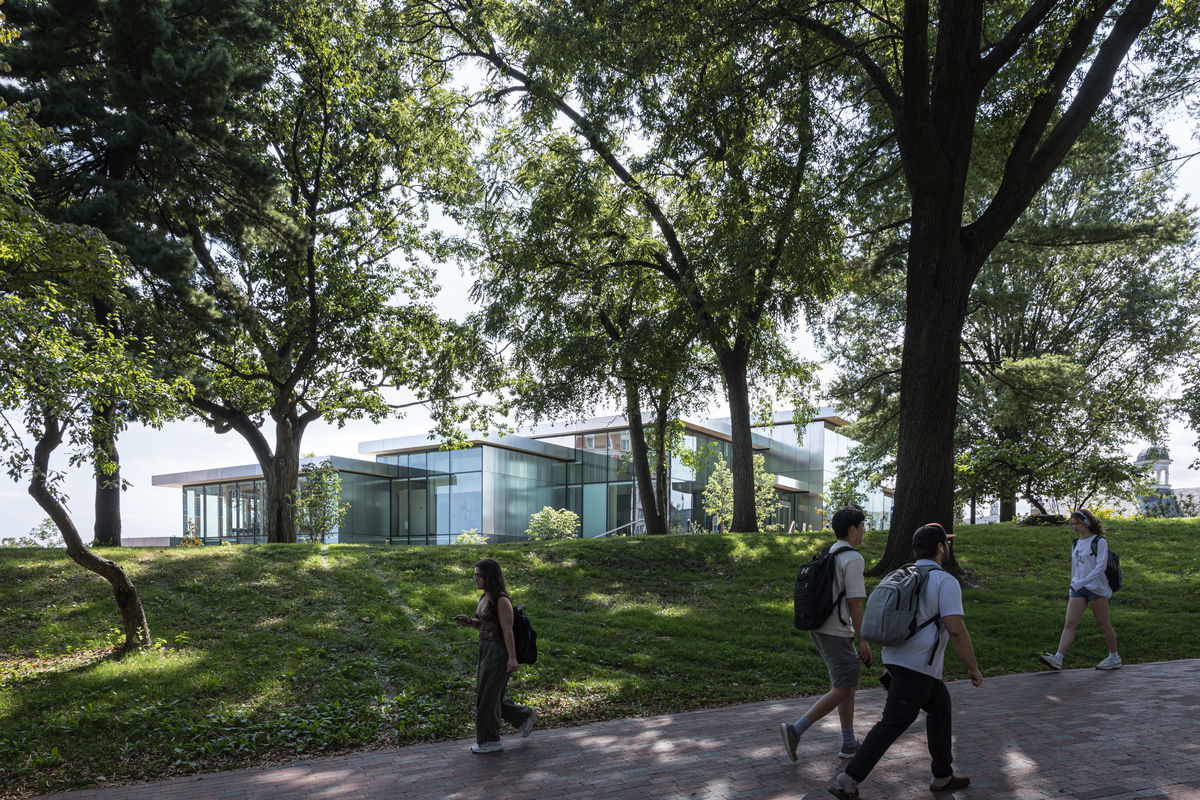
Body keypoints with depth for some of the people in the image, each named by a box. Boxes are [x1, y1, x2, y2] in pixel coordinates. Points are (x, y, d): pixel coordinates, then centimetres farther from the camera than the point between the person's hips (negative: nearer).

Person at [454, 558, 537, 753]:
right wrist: (469, 621, 2)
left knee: (487, 696, 0)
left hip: (498, 651, -9)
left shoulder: (501, 600, -18)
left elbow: (507, 630, -20)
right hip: (485, 649, 9)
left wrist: (512, 658, -22)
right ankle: (524, 716, 31)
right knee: (488, 694, 15)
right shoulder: (485, 597, 9)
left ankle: (489, 741, 15)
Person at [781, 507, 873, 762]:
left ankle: (849, 744, 20)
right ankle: (795, 729, -10)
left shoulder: (827, 556, 13)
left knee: (849, 684, 17)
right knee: (842, 690, -3)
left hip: (819, 628, 9)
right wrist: (864, 640, -12)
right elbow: (854, 603, -17)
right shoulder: (853, 559, -15)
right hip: (837, 633, -9)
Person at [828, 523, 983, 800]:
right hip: (917, 667, -8)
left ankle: (943, 776, 30)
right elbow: (956, 630, -17)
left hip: (895, 660, 8)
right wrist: (973, 668, -6)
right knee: (893, 724, -6)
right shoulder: (945, 581, -10)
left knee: (940, 706, 23)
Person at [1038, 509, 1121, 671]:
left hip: (1096, 589, -6)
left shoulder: (1099, 542, -8)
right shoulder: (1076, 544, 14)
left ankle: (1114, 658, 24)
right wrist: (1073, 587, 23)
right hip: (1078, 589, 6)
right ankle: (1058, 658, -12)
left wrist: (1080, 583, -23)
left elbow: (1101, 566, -17)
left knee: (1102, 624, 6)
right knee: (1069, 624, -4)